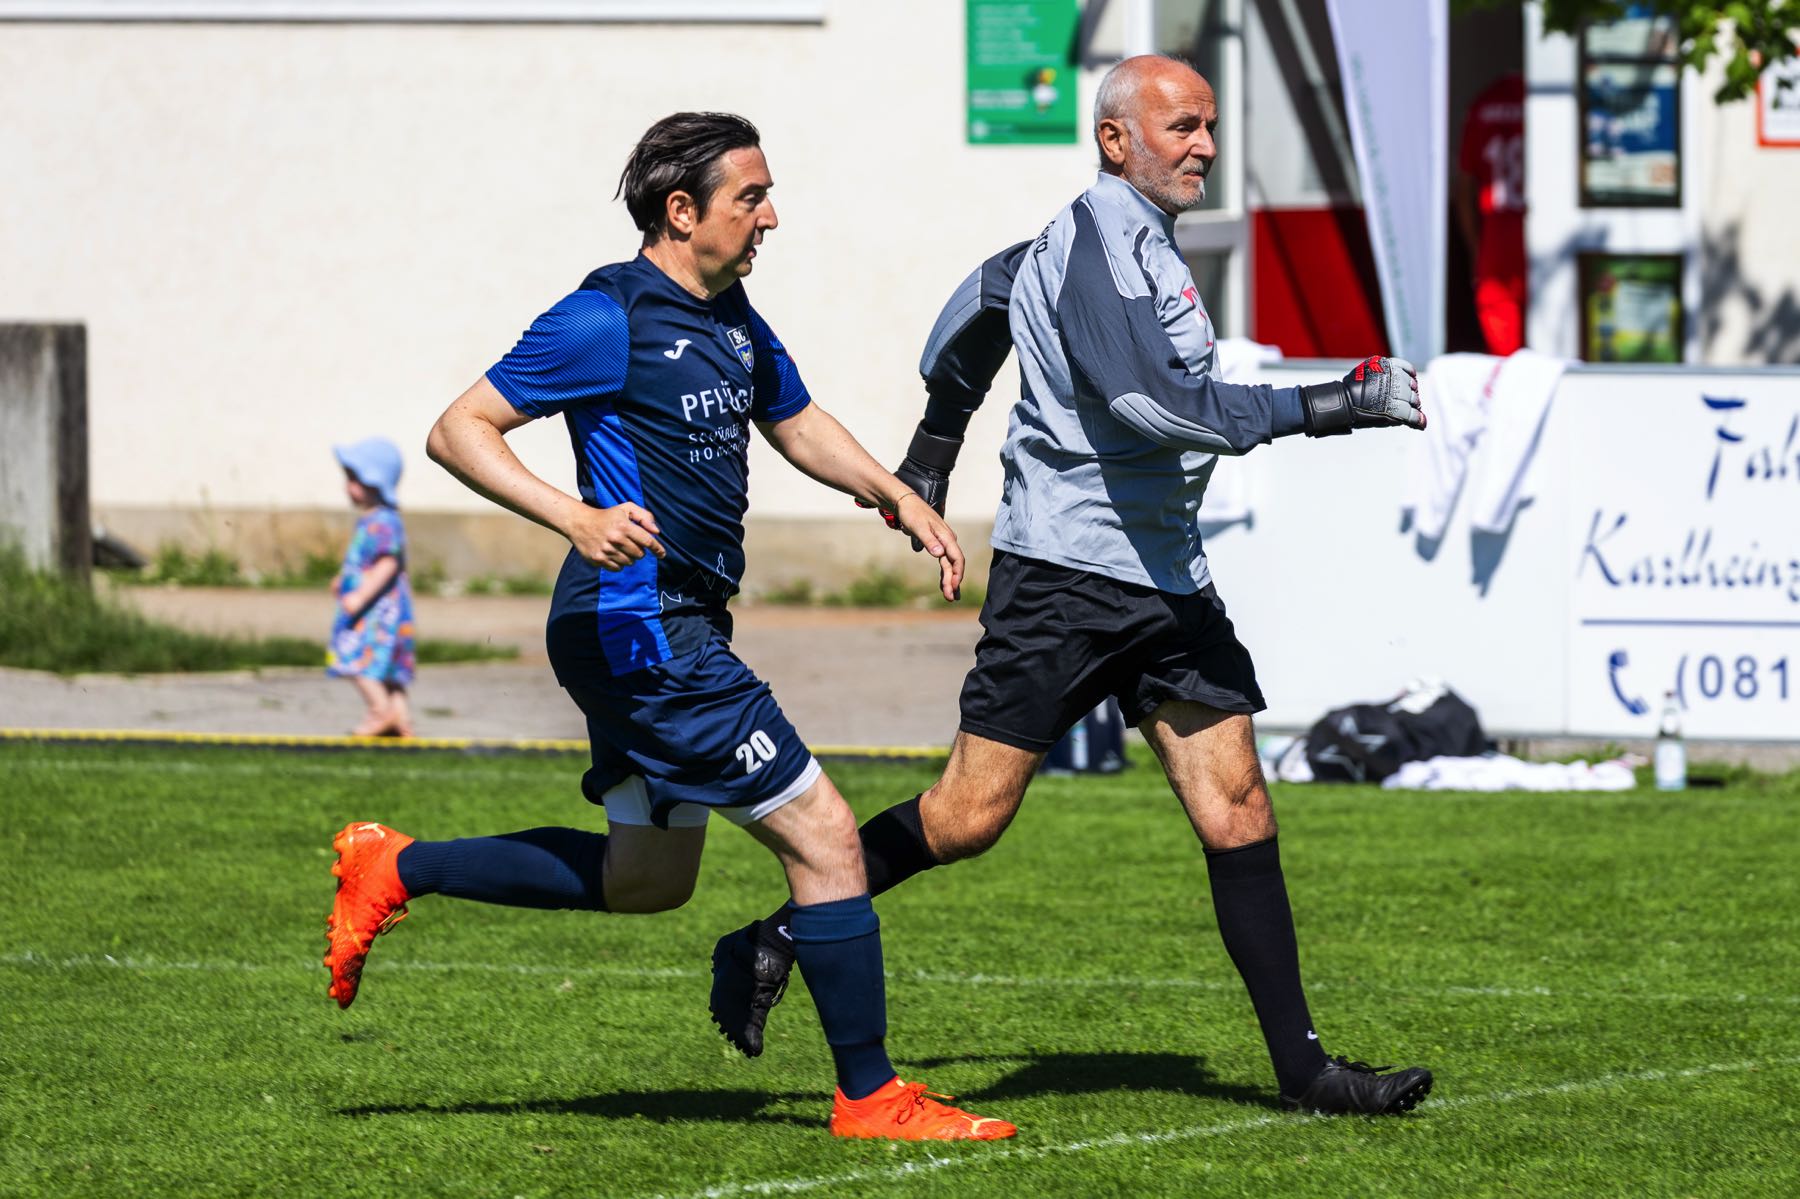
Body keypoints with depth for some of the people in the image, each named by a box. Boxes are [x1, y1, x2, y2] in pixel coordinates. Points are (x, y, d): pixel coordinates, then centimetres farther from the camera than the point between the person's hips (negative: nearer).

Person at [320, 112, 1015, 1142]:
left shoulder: (730, 317, 13)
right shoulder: (609, 319, -14)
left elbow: (798, 425, 30)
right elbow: (458, 432, -14)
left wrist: (898, 496, 15)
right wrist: (575, 516, -28)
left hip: (676, 628, 10)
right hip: (640, 629, -10)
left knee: (648, 879, 19)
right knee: (824, 834, -9)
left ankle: (396, 869, 26)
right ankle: (871, 1097, -2)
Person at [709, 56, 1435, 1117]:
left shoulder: (1136, 239, 16)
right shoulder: (1097, 243, -13)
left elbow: (987, 293, 31)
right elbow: (1155, 403, -25)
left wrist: (936, 448, 35)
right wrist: (1326, 409, -23)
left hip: (1167, 581, 9)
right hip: (1066, 572, -9)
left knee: (1237, 810, 0)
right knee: (970, 817, -6)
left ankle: (1303, 1068, -1)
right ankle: (772, 945, 11)